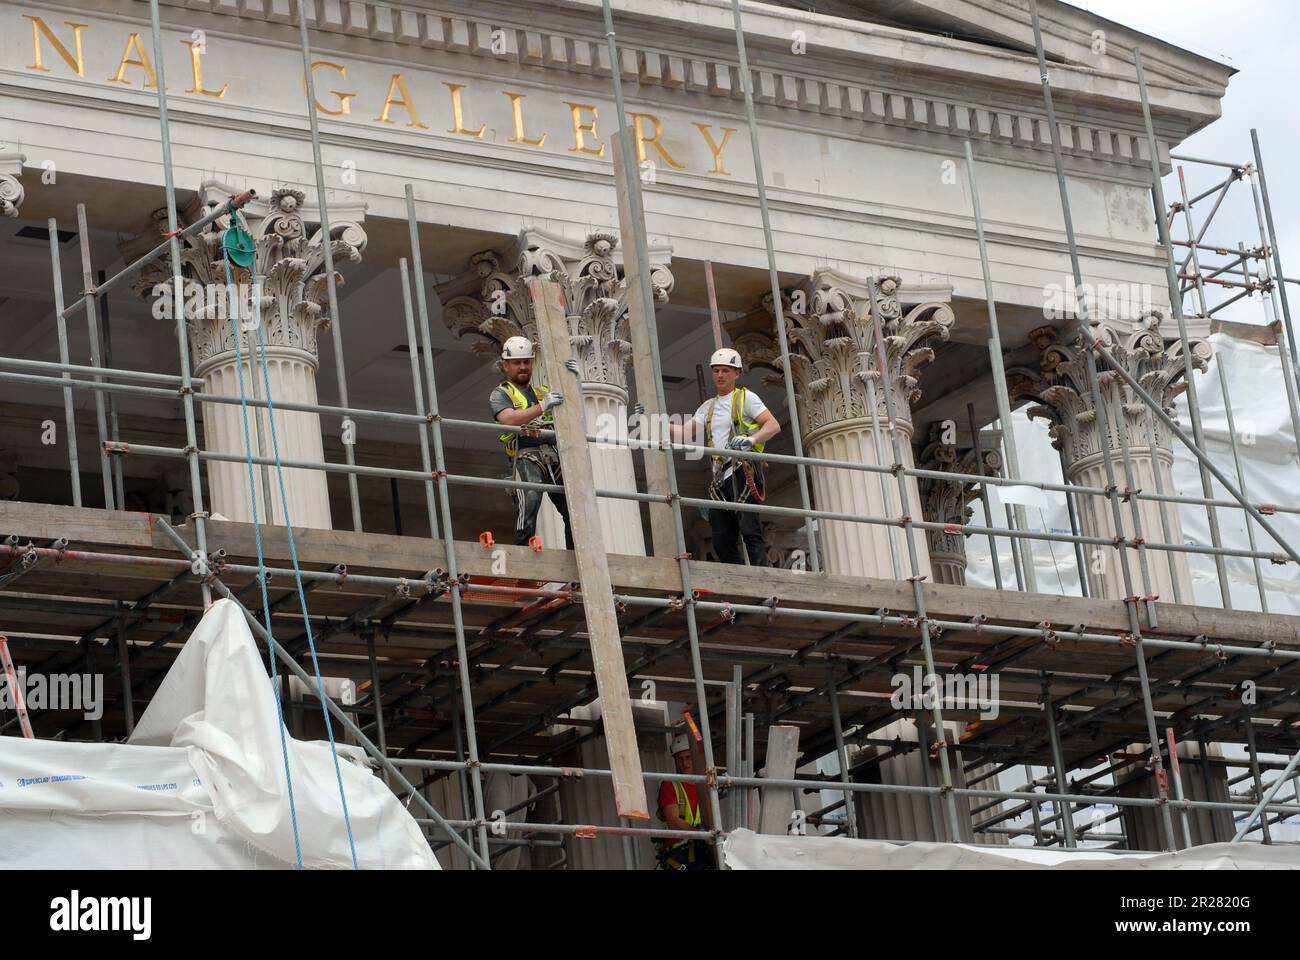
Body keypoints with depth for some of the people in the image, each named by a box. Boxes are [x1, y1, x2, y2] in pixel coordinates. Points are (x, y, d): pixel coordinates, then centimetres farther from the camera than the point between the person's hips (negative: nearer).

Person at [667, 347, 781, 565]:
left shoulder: (745, 398, 8)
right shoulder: (708, 407, 25)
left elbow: (774, 425, -2)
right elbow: (684, 434, 16)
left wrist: (750, 439, -20)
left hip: (743, 470, -7)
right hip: (720, 477, 7)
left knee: (749, 531, -18)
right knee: (722, 541, 0)